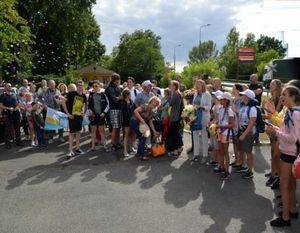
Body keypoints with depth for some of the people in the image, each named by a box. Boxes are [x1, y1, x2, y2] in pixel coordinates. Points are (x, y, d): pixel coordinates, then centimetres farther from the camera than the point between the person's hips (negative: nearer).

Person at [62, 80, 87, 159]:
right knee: (72, 133, -4)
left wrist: (84, 112, 7)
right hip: (72, 116, -5)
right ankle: (71, 151, 1)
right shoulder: (71, 94, -11)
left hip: (80, 116, 5)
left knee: (78, 132, 14)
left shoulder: (84, 96, 4)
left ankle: (77, 148, 26)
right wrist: (68, 113, -14)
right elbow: (63, 102, -11)